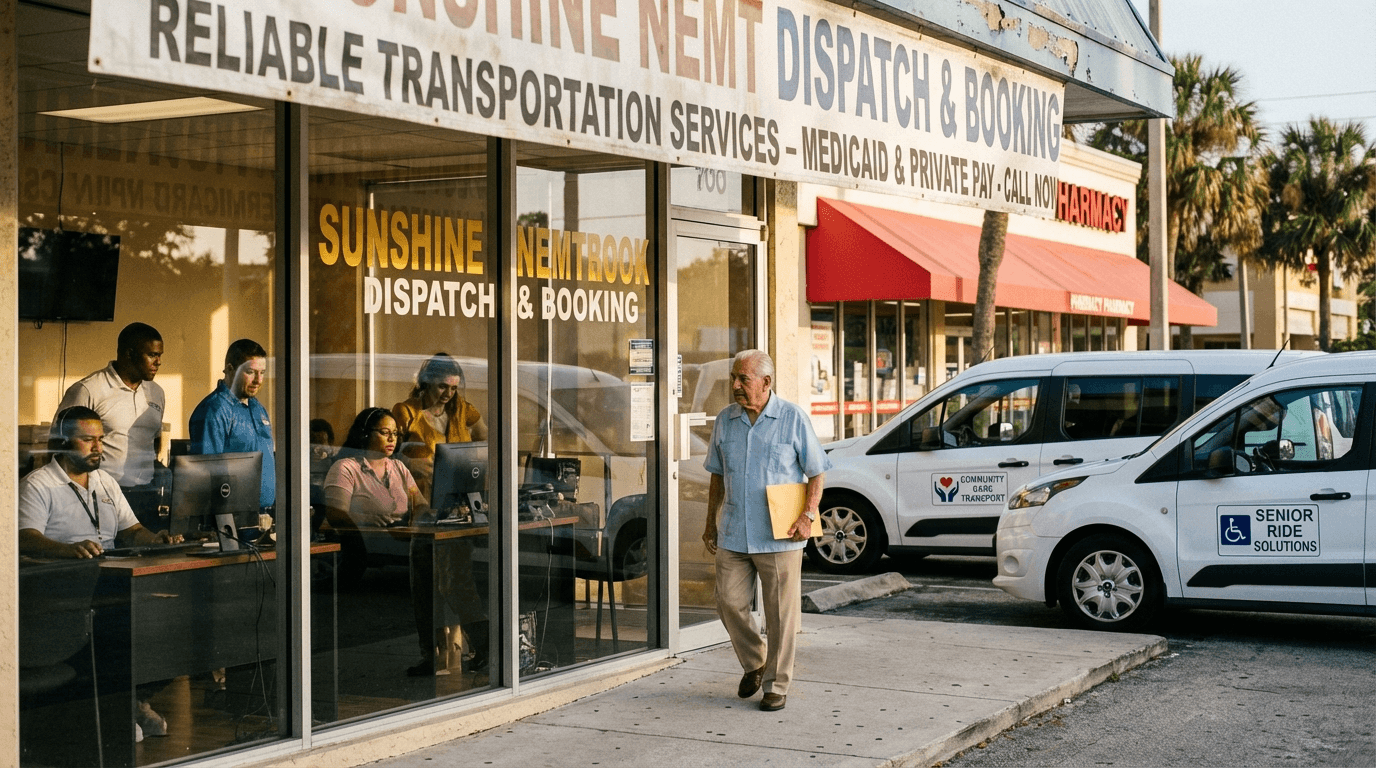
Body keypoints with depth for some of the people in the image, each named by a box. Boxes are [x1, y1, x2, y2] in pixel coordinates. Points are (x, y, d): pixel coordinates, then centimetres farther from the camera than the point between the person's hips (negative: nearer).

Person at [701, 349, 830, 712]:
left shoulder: (793, 418, -4)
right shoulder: (725, 420, 8)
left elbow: (816, 473, -1)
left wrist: (808, 515, -13)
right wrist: (711, 524, 13)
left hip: (779, 536, -4)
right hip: (733, 534, 4)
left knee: (781, 613, 1)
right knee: (730, 604, 4)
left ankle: (777, 684, 13)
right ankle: (753, 664, 28)